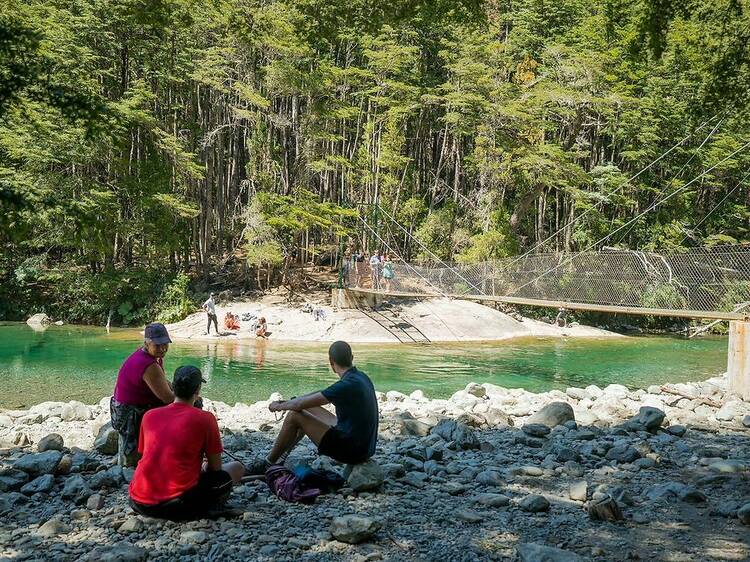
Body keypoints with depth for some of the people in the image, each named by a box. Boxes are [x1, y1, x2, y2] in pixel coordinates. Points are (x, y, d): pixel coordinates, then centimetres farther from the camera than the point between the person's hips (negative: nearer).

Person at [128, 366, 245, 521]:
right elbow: (215, 467, 4)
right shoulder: (205, 418, -3)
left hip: (140, 503, 4)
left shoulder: (149, 415, 10)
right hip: (180, 505, -4)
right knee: (237, 468, 12)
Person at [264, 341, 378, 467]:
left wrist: (278, 406, 2)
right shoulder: (360, 376, 5)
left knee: (294, 415, -5)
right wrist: (287, 402, 16)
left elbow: (300, 404, -17)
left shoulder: (348, 385, -24)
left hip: (351, 450, -9)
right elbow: (323, 394, 18)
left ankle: (269, 463, 13)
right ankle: (283, 452, 33)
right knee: (309, 409, 20)